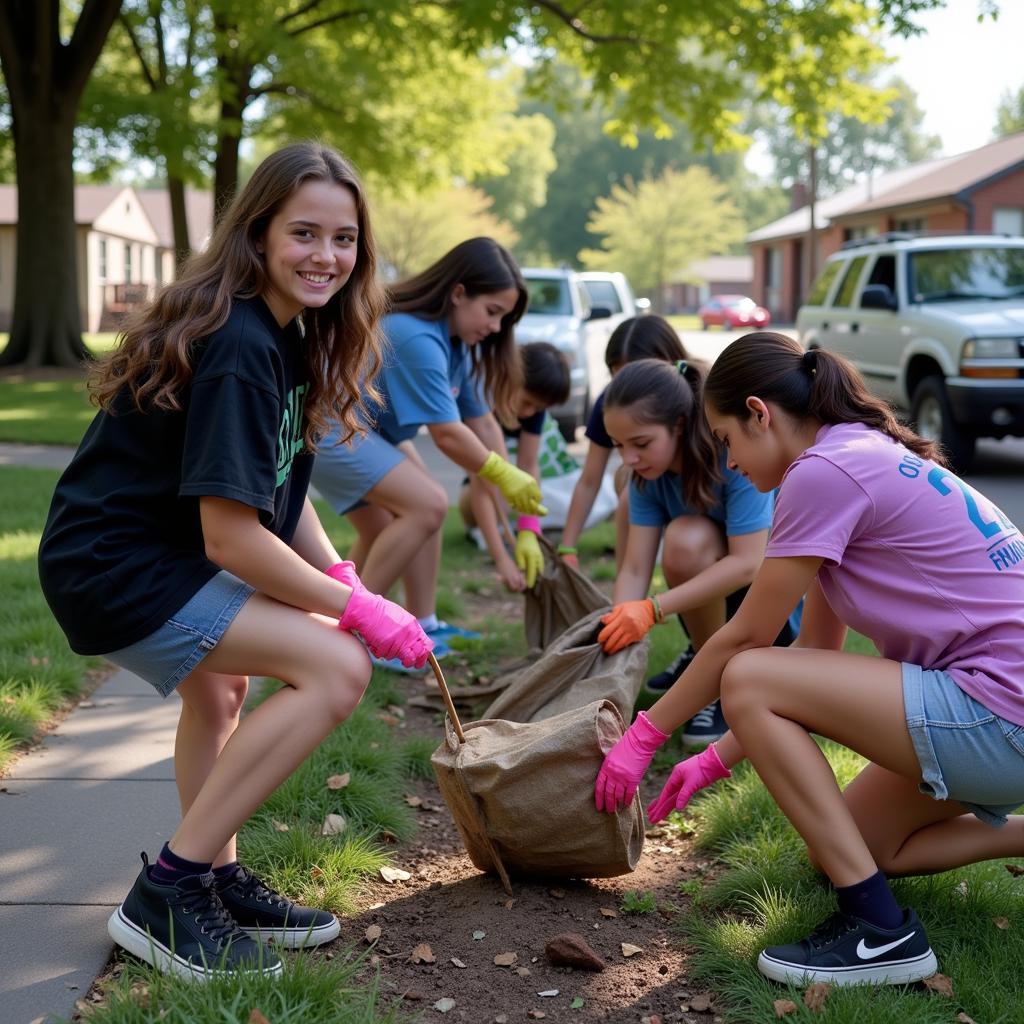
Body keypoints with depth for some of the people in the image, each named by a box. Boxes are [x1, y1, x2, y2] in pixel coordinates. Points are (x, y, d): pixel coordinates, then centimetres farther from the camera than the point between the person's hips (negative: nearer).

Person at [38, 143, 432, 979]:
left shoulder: (291, 336, 6)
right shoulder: (238, 348, -24)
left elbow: (278, 486, 11)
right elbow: (231, 539, -26)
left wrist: (342, 580, -2)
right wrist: (358, 611, -17)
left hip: (162, 549, 11)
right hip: (115, 572, -11)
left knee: (219, 686, 32)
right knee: (337, 667, -19)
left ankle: (218, 879, 48)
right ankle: (166, 894, -9)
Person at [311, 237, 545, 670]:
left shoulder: (456, 343, 3)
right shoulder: (418, 339, -29)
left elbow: (482, 422, 2)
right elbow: (447, 435, -25)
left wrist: (519, 502, -1)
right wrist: (505, 476, -10)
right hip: (327, 428, -10)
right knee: (427, 505, -18)